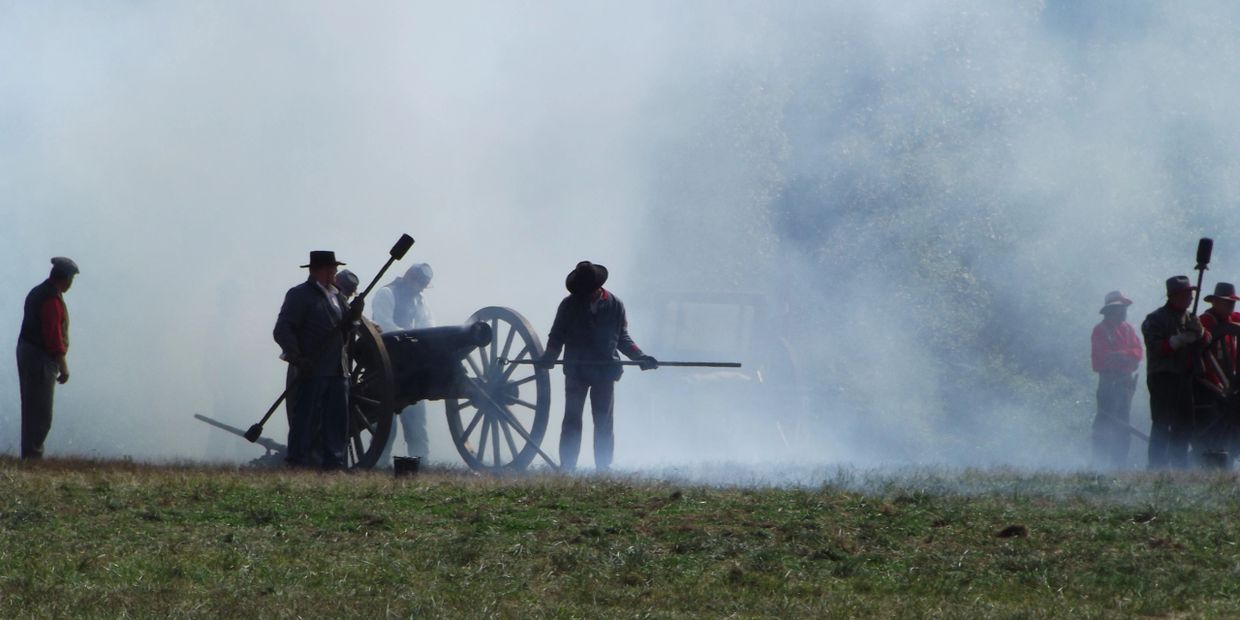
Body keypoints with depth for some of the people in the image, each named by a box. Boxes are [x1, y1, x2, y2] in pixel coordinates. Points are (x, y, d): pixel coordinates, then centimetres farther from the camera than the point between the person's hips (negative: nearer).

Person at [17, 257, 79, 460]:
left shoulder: (37, 293, 14)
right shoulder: (52, 299, -18)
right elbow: (54, 336, -22)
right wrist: (63, 366, -18)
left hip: (27, 352, 10)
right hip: (41, 359, -10)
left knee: (32, 410, 13)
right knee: (41, 414, -9)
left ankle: (30, 456, 15)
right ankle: (32, 455, -10)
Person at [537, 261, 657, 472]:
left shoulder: (615, 305, 3)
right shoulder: (569, 305, 1)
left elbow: (622, 339, 11)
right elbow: (556, 336, 6)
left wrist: (641, 357, -1)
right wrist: (549, 357, -11)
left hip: (605, 372, 1)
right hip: (576, 371, -1)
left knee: (604, 423, 1)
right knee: (572, 421, 0)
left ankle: (603, 468, 4)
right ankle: (566, 467, 1)